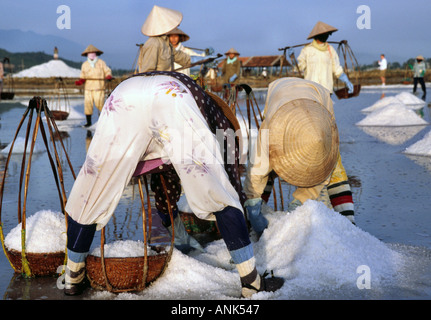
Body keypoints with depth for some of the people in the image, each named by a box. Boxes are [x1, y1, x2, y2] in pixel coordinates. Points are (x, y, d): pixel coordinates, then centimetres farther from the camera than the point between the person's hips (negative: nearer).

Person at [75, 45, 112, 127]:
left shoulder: (101, 63, 6)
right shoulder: (85, 64, 13)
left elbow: (107, 71, 6)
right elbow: (83, 77, 16)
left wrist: (108, 76, -16)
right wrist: (80, 82, -4)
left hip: (99, 88, -3)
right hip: (88, 88, 3)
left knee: (99, 104, -11)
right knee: (87, 104, -3)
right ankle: (88, 122, 7)